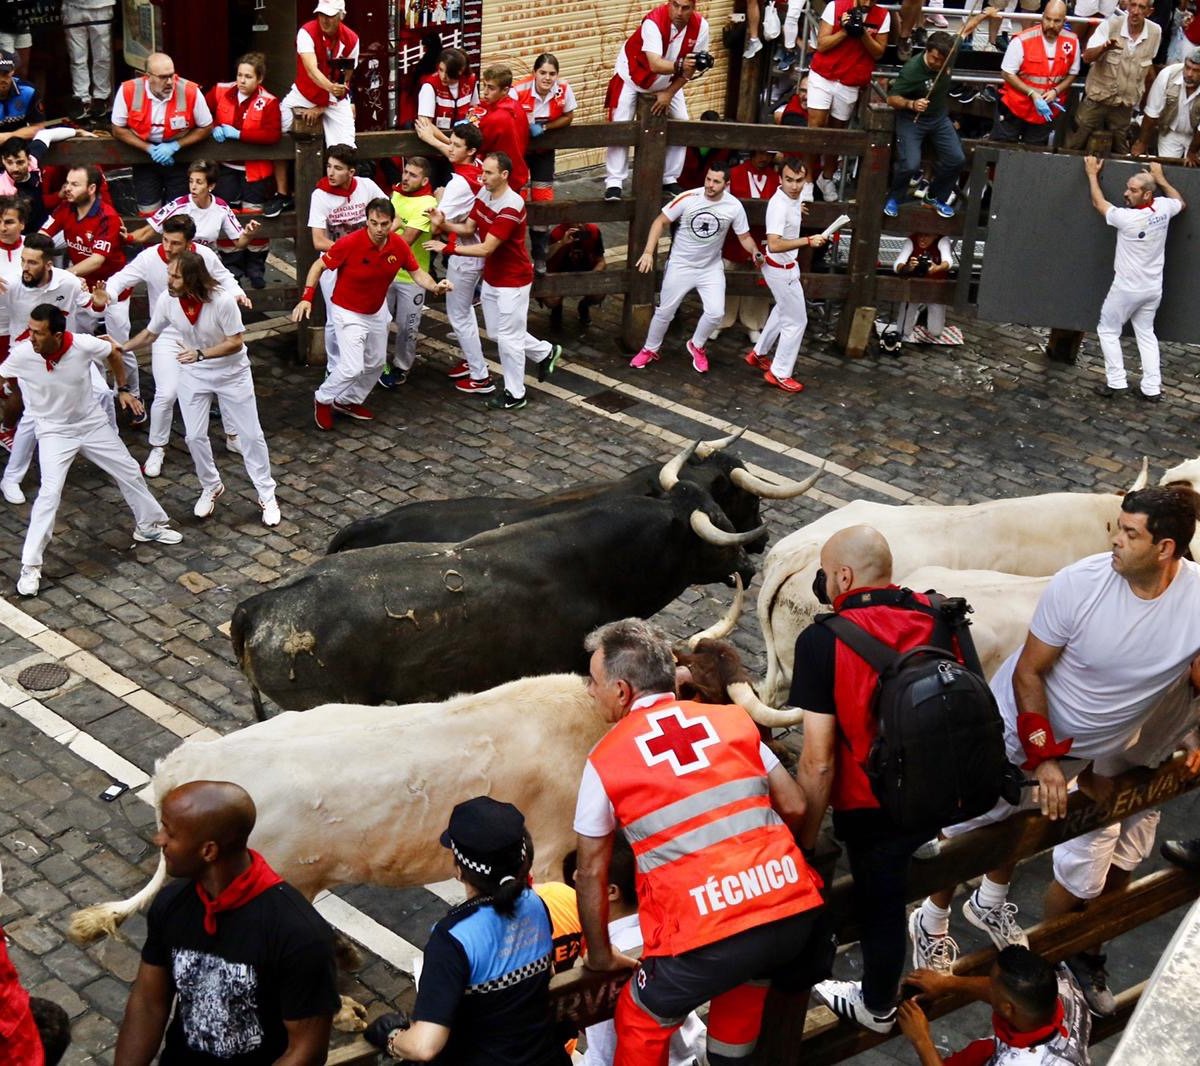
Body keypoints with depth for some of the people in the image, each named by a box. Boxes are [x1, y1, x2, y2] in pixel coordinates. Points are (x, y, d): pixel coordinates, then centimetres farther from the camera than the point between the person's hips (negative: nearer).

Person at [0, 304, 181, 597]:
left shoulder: (84, 345, -25)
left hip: (93, 424, 3)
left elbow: (113, 352, -1)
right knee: (50, 492, -18)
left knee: (130, 472, 14)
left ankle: (150, 526, 40)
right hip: (54, 432, -2)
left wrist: (122, 389, 4)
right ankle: (30, 567, -9)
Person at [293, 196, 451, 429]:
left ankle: (349, 401, 41)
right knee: (353, 367, -14)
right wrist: (307, 298, -27)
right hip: (347, 312, -6)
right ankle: (323, 399, 13)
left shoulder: (398, 245, -17)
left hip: (377, 311, 6)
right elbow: (319, 266, -18)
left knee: (376, 363, 19)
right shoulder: (350, 243, -30)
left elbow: (417, 273, -6)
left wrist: (435, 287, -27)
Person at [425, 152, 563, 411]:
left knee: (508, 337, 2)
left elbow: (486, 248, -32)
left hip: (513, 281, -9)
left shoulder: (511, 207, -29)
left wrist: (448, 248, -32)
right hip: (491, 277, 9)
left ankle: (515, 394, 18)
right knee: (497, 332, 20)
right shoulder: (483, 194, -3)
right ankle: (545, 352, 40)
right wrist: (443, 223, -16)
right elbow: (468, 228, 3)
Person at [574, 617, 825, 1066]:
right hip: (794, 909, 4)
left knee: (641, 1022, 22)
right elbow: (795, 807, 17)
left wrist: (601, 955, 25)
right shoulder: (731, 720, 13)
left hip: (709, 931, -4)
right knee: (742, 981, 35)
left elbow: (591, 873, 11)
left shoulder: (605, 760, 5)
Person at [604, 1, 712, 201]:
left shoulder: (700, 26, -22)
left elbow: (691, 66, -11)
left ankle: (669, 179, 13)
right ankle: (614, 183, -6)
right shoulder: (653, 21, -36)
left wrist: (669, 93, -13)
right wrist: (680, 66, -64)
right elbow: (655, 64, -46)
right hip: (632, 76, -5)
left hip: (668, 81, 5)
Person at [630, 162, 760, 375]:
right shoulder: (688, 199, -20)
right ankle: (650, 350, 33)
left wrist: (755, 252, -24)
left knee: (716, 312, -11)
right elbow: (660, 222, -11)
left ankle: (696, 346, 19)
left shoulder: (734, 207, -14)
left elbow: (744, 236, -2)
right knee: (665, 311, 8)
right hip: (680, 265, -1)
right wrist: (648, 252, -20)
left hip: (711, 268, 1)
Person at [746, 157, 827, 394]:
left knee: (783, 311, 28)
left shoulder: (796, 196, -5)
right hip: (781, 270, -10)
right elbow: (774, 245, -43)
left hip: (787, 266, 10)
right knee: (796, 321, 1)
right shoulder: (779, 205, -32)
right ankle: (779, 374, 12)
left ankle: (759, 353, 43)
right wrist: (808, 241, -44)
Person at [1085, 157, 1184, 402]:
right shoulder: (1163, 208, -8)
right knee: (1146, 334, 16)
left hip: (1127, 288, -6)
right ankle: (1152, 388, 10)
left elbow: (1098, 203, -5)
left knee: (1108, 331, 10)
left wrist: (1093, 174, 7)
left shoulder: (1127, 218, -24)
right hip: (1153, 288, 6)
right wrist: (1161, 178, 22)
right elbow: (1181, 203, 19)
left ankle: (1116, 382, 5)